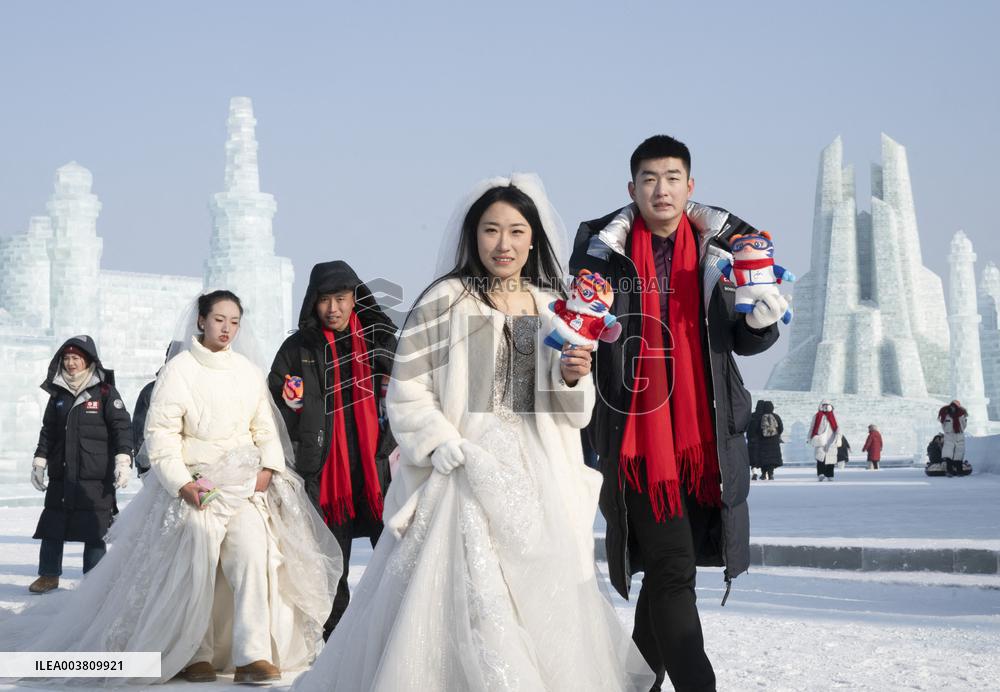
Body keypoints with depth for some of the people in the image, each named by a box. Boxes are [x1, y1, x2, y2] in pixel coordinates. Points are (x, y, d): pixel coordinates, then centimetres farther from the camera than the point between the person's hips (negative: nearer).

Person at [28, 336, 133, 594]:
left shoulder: (105, 393, -2)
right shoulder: (58, 394, 12)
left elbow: (121, 427, -5)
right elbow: (48, 432, 19)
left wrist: (123, 461, -13)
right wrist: (39, 462, 13)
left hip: (96, 477, -4)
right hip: (61, 475, 4)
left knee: (94, 531, -2)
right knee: (51, 527, 5)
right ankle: (49, 575, 17)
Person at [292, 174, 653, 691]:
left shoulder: (553, 307, 13)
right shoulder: (446, 300, -1)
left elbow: (573, 413, 14)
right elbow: (406, 389, -4)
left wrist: (574, 379, -6)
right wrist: (441, 444, -17)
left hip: (539, 477, 4)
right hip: (465, 470, -4)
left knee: (544, 603, 6)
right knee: (463, 597, -11)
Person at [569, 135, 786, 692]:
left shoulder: (721, 246, 9)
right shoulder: (603, 248, 2)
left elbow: (741, 340, 15)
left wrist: (763, 321, -7)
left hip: (702, 432, 3)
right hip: (634, 431, -3)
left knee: (666, 568, 12)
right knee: (673, 567, -10)